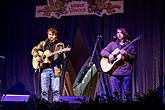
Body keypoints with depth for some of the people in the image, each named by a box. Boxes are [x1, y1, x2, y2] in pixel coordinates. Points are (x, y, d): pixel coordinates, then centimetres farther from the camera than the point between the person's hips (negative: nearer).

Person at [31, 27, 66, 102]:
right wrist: (36, 57, 2)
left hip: (55, 69, -1)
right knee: (44, 90, 0)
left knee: (56, 90, -7)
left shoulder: (60, 45, 8)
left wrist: (61, 54, -21)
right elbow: (34, 50, 20)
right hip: (44, 68, 2)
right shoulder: (43, 44, 14)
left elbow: (63, 58, 2)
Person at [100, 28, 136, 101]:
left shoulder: (129, 45, 11)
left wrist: (126, 54, -12)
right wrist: (109, 55, -8)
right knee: (115, 92, 0)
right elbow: (102, 52, 11)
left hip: (126, 71, -1)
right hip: (114, 71, 1)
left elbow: (134, 57, 4)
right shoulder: (112, 44, 15)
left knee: (127, 92, -5)